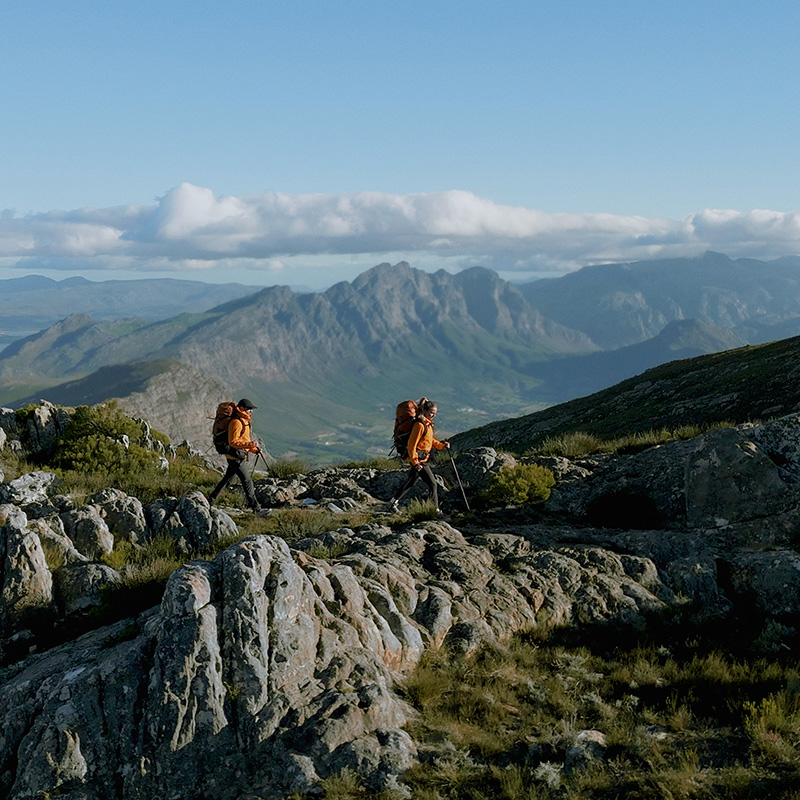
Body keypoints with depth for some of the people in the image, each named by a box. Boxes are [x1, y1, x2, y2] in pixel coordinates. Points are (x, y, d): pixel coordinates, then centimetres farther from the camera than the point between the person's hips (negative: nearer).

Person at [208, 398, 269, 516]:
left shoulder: (244, 421, 15)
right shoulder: (236, 422, -19)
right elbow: (233, 441, -26)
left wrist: (254, 449, 14)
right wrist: (249, 444, -37)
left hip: (240, 456, 11)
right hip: (236, 457, -11)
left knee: (227, 479, 21)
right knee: (247, 481, -9)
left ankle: (211, 499, 34)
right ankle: (256, 508, -7)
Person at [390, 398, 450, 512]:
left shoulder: (428, 424, 12)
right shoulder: (419, 425, -19)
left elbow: (431, 440, 22)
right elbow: (412, 445, -20)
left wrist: (442, 445, 6)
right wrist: (415, 462, -21)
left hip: (424, 458, 10)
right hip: (418, 459, -10)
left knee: (411, 482, 19)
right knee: (432, 483, -7)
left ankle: (394, 503, 28)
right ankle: (434, 509, -2)